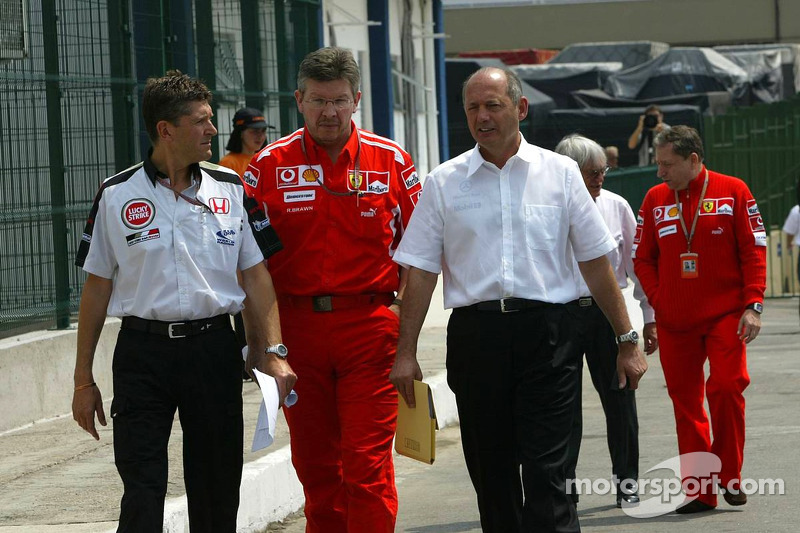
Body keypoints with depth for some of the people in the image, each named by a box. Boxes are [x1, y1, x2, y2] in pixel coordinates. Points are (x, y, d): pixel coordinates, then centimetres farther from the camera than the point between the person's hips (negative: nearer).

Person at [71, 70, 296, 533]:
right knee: (142, 496, -8)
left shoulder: (231, 190, 5)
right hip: (142, 353, -2)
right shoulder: (117, 195, 1)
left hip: (213, 349, 2)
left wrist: (273, 352, -4)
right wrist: (84, 379, 4)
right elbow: (97, 287, 5)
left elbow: (256, 274, 7)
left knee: (217, 493, 7)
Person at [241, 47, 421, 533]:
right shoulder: (269, 165, 4)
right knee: (314, 462, 8)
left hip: (370, 326, -1)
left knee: (368, 462, -8)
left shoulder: (392, 161, 5)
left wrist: (404, 311, 0)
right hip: (296, 325, 2)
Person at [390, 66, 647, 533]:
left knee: (546, 471, -10)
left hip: (548, 335, -2)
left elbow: (596, 262, 8)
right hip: (475, 333, 2)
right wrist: (406, 352, 1)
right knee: (491, 473, 8)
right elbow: (421, 271, 6)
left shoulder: (560, 173, 6)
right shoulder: (444, 183, 7)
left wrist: (627, 340, 8)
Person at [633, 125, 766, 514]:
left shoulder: (732, 191, -1)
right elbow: (642, 258, 11)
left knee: (726, 387, -13)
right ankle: (698, 489, 10)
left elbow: (753, 250, -1)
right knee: (685, 400, 3)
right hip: (675, 322, 3)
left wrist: (752, 305, -8)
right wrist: (658, 301, -1)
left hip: (725, 314, -3)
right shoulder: (655, 198, 6)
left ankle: (728, 474, 6)